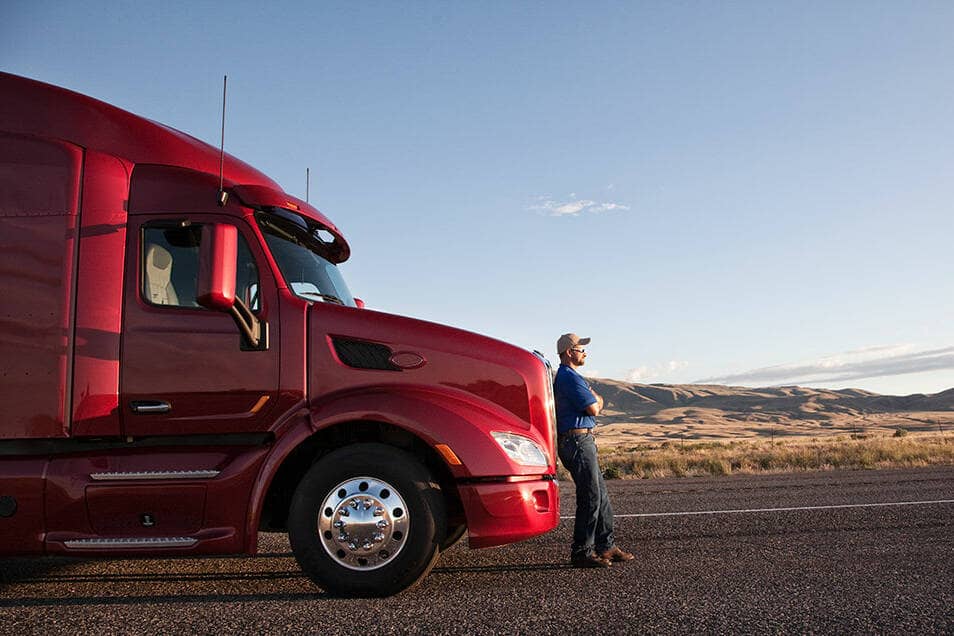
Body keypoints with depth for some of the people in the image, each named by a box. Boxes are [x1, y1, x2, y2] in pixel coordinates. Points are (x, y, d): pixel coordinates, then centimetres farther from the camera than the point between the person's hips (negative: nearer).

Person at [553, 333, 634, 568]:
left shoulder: (564, 376, 21)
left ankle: (605, 546, 20)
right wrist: (597, 399, 6)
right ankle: (581, 553, -2)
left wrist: (593, 400, 3)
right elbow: (594, 409, -14)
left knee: (600, 494, 13)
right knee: (590, 497, -8)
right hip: (577, 440, -11)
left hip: (582, 441, 11)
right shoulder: (570, 377, -13)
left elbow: (591, 407, 22)